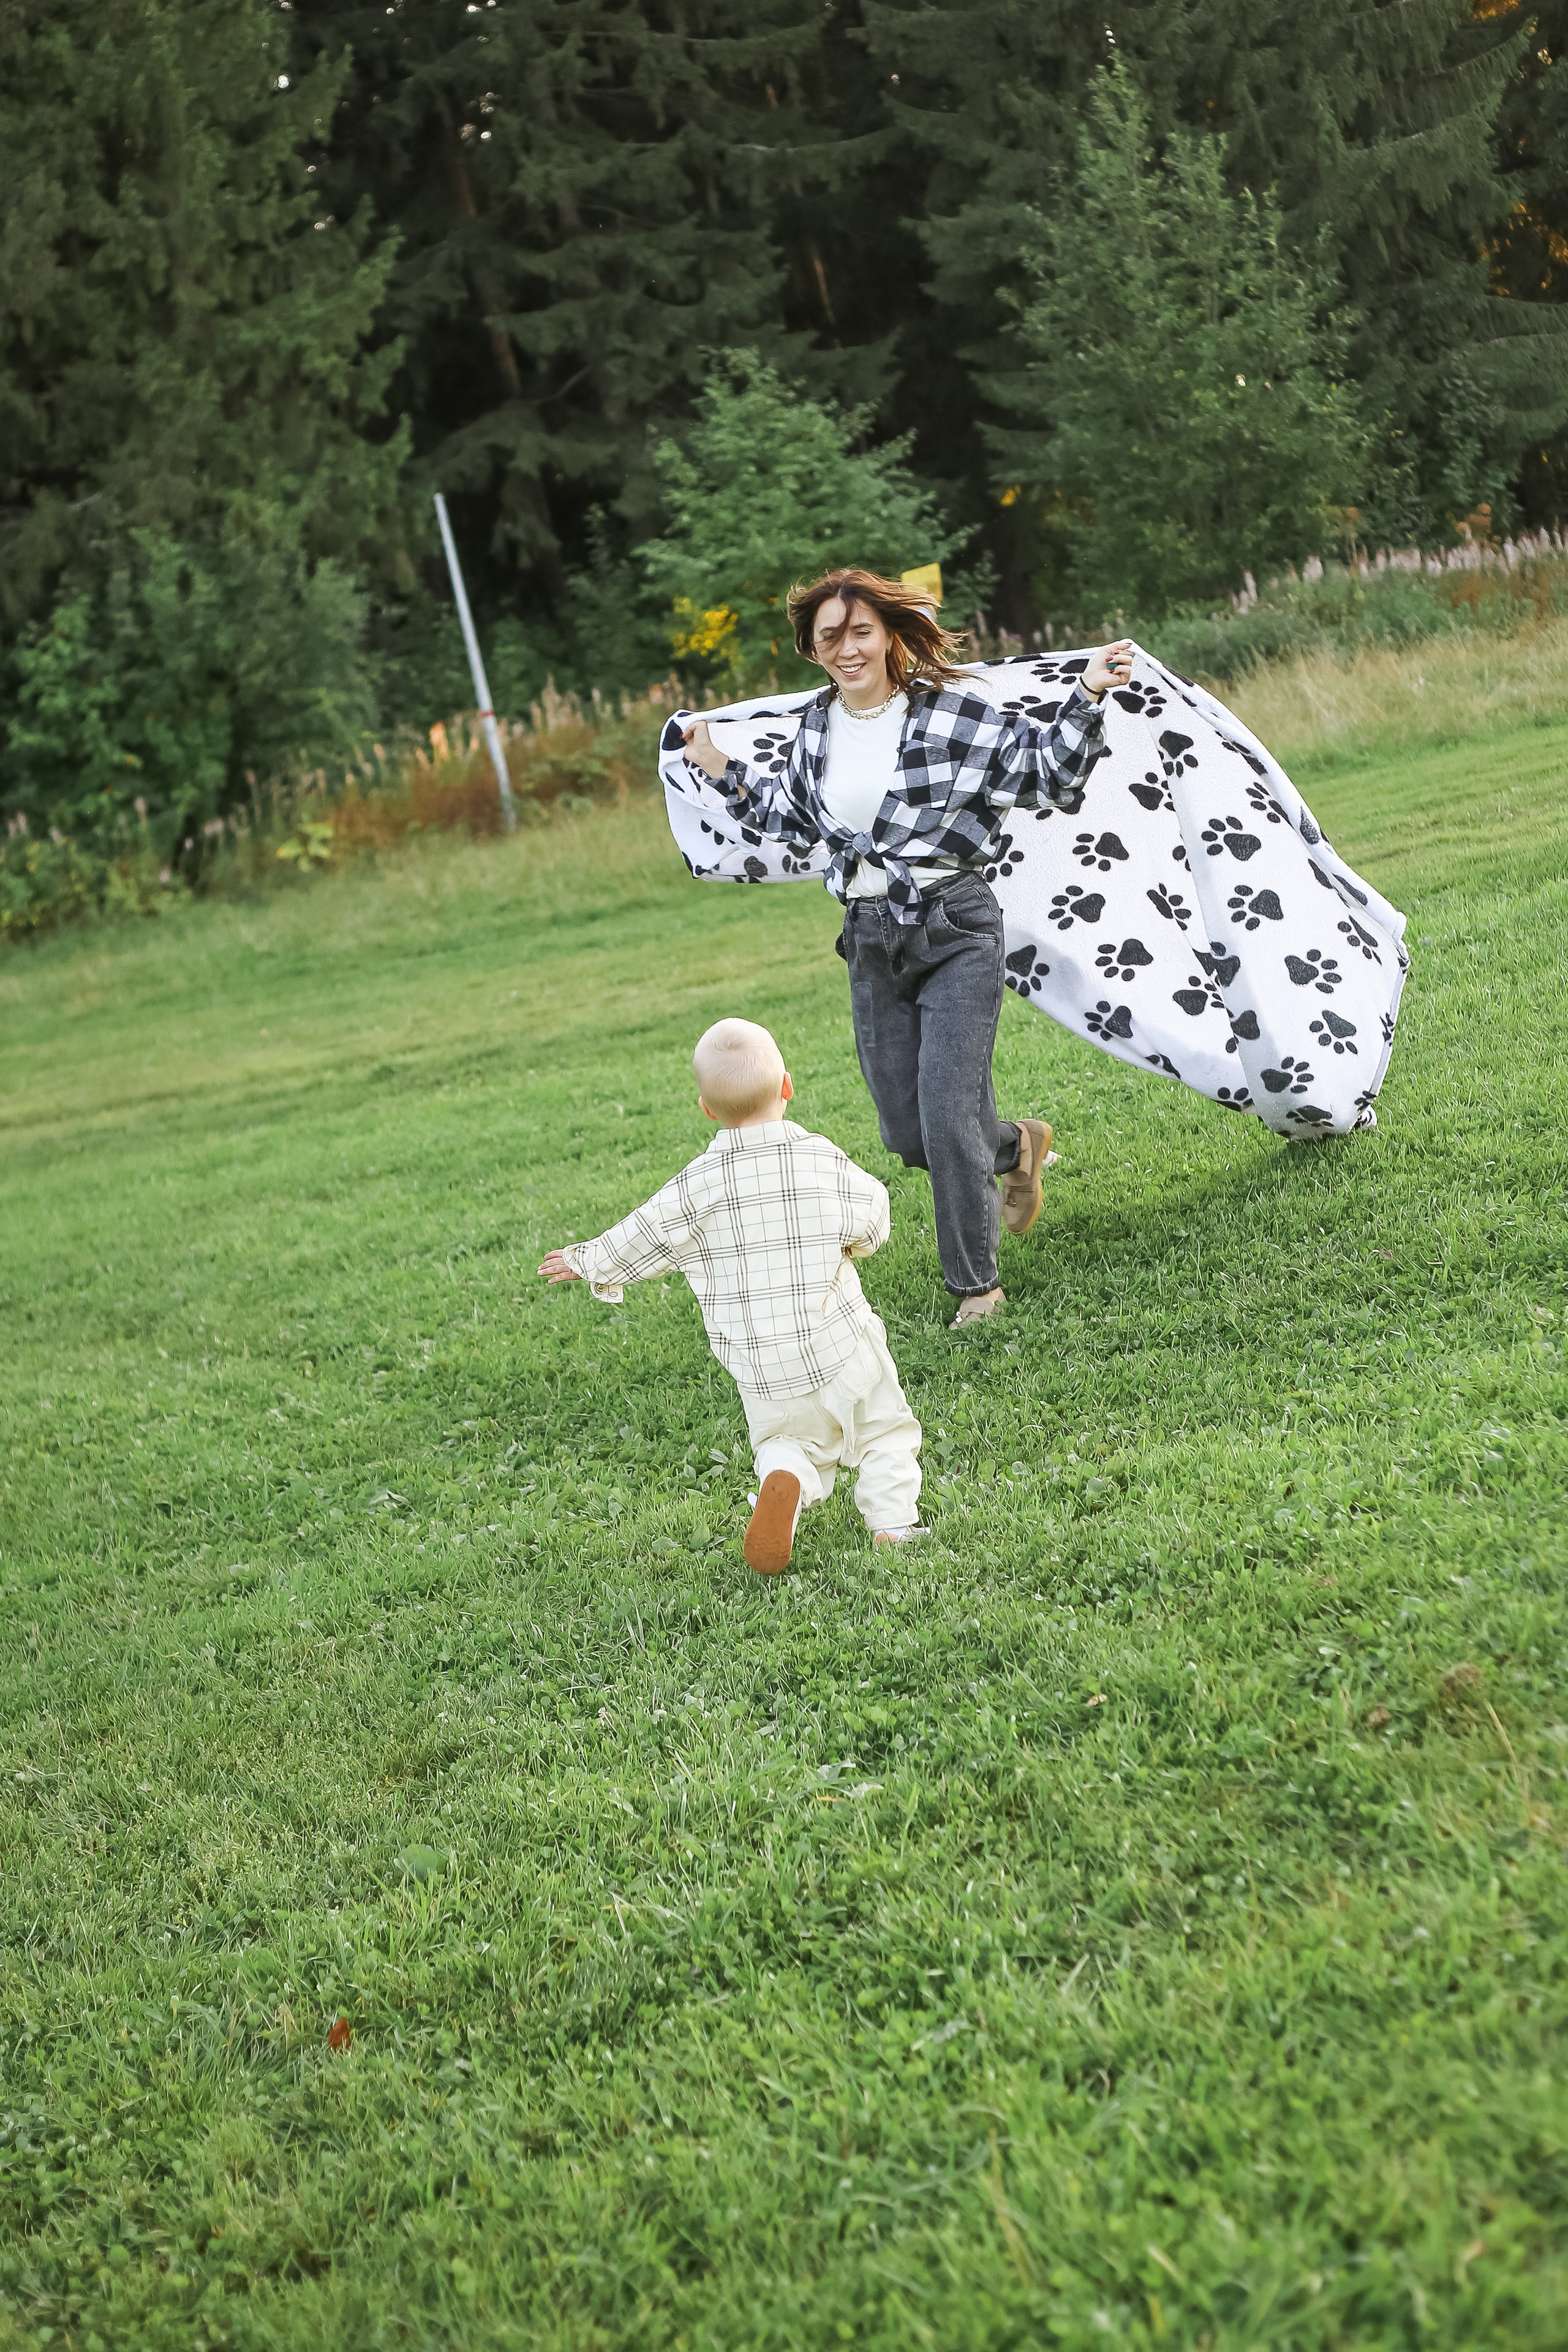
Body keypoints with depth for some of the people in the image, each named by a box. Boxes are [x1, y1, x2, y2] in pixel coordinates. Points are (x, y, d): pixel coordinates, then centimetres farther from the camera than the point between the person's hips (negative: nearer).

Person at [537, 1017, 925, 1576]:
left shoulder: (698, 1185, -9)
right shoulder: (824, 1162, -8)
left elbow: (643, 1236, 0)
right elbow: (872, 1225, 2)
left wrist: (587, 1262, 16)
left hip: (760, 1365, 1)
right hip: (839, 1346, -1)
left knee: (784, 1442, 19)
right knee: (884, 1431, 16)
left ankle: (784, 1479, -12)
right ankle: (892, 1523, 0)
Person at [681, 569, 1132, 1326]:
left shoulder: (953, 710, -9)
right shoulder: (816, 727, 7)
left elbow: (1051, 772, -5)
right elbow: (794, 816, 24)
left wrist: (1087, 695, -18)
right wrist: (721, 769, 21)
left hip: (955, 932, -5)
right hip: (872, 943, 5)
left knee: (947, 1120, -10)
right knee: (907, 1135, 7)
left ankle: (977, 1287, 8)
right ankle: (1017, 1146, 41)